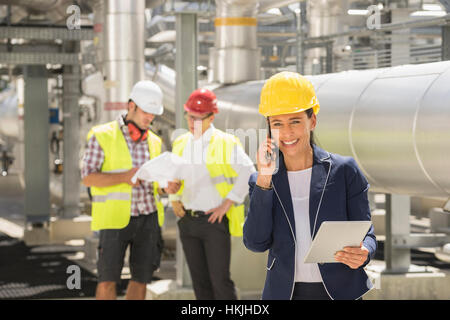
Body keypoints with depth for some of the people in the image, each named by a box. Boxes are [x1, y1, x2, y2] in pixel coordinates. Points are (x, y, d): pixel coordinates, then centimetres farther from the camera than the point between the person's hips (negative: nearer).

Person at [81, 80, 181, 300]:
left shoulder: (154, 142, 12)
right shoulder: (102, 136, -4)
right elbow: (88, 178, -7)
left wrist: (167, 188, -8)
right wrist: (124, 177, -21)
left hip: (148, 217, 5)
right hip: (115, 217, -5)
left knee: (141, 278, 5)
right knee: (108, 279, -6)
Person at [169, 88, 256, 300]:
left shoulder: (226, 143, -6)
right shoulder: (180, 144, 11)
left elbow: (248, 173, -10)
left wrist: (227, 203, -11)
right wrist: (174, 199, 9)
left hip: (215, 221, -5)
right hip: (187, 220, 6)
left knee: (220, 280, -8)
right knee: (199, 281, 10)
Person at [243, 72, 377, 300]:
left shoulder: (344, 171, 0)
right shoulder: (262, 181, 5)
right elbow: (255, 243, -7)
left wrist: (362, 254, -20)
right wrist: (264, 180, -12)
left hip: (340, 291, -1)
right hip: (284, 292, 1)